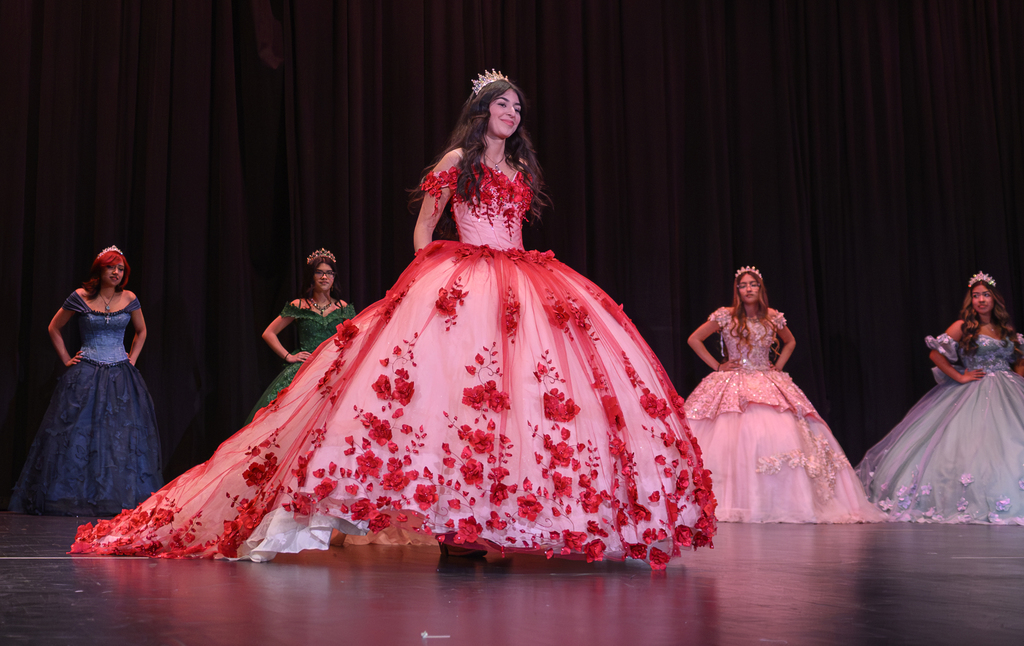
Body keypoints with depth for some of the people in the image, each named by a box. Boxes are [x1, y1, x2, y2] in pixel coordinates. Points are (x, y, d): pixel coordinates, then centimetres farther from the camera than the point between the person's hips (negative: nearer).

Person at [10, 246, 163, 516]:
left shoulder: (129, 299, 4)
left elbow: (141, 332, 20)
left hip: (120, 377, 2)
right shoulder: (80, 298, -2)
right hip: (86, 376, -2)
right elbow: (54, 328, 10)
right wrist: (66, 359, 4)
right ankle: (76, 497, 6)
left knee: (123, 437, 0)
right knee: (79, 435, -2)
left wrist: (132, 360, 9)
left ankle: (123, 497, 7)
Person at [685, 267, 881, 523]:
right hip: (733, 386, -2)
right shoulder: (725, 316, -2)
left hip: (768, 385, 2)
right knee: (734, 442, -19)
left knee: (783, 437, -16)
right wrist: (716, 366, -1)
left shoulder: (773, 318, 7)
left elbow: (790, 342, 27)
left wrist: (778, 366, 11)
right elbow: (694, 339, 4)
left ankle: (788, 504, -10)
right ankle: (737, 504, -14)